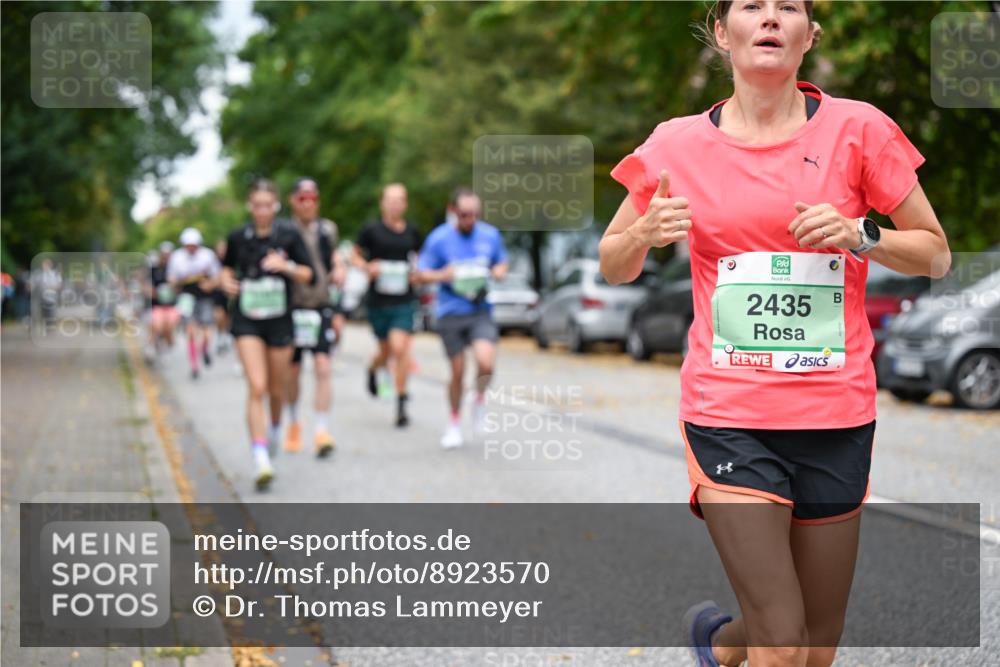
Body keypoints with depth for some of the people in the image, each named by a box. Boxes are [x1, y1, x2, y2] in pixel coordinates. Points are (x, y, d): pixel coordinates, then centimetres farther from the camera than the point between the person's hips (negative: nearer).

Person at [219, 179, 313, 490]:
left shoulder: (289, 235, -3)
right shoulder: (238, 237, -1)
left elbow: (307, 275, -1)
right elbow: (227, 266, 15)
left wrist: (287, 266, -20)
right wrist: (226, 280, -7)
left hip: (279, 321, 1)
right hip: (247, 322, -1)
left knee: (276, 389, 14)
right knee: (256, 388, -15)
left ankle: (275, 427, 48)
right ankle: (261, 461, -18)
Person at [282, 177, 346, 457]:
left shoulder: (327, 229, 7)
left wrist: (338, 273, -2)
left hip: (322, 307, 1)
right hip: (292, 308, -1)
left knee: (323, 369, -12)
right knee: (292, 372, 10)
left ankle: (321, 432, -14)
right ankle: (293, 424, 32)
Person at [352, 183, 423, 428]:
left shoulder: (412, 232, 5)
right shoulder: (371, 230, -2)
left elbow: (419, 257, 20)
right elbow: (356, 255, 8)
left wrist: (417, 273, 1)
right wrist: (367, 267, -11)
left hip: (404, 300, 0)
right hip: (378, 300, 0)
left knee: (400, 348, -14)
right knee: (386, 350, 11)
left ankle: (401, 404, -6)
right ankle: (373, 369, 49)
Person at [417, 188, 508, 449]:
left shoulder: (491, 235, 2)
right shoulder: (439, 238, -5)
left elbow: (502, 261, 19)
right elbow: (421, 274, 1)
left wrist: (499, 270, -4)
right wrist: (442, 275, -19)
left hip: (481, 311, 1)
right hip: (450, 314, -1)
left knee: (486, 362, -22)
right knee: (458, 372, 4)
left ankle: (480, 397, 12)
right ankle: (454, 423, 27)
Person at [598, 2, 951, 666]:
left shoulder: (857, 129, 0)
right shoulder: (678, 145, 1)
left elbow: (936, 255, 6)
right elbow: (614, 267, 12)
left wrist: (860, 234, -13)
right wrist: (646, 232, -10)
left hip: (836, 417, 2)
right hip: (728, 417, -2)